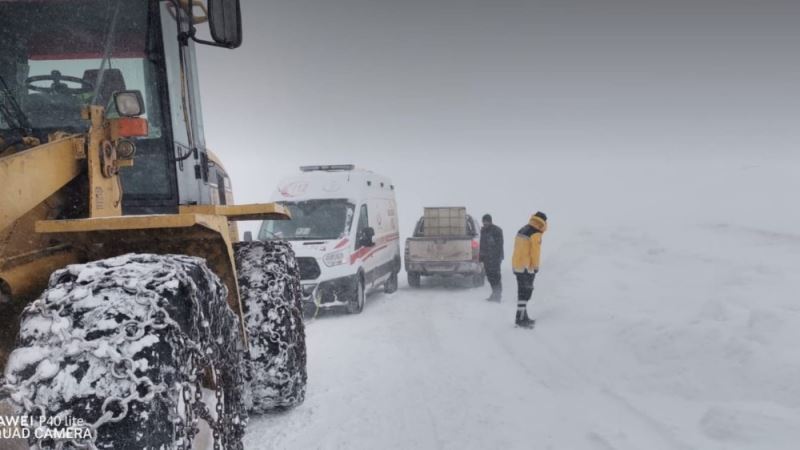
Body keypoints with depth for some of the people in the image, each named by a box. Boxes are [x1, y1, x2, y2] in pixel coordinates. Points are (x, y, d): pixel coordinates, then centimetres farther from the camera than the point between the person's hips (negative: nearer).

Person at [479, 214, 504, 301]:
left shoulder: (497, 230, -9)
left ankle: (497, 295, -5)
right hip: (486, 258, 8)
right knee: (489, 275, 9)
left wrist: (499, 256, -19)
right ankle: (495, 294, 17)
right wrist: (481, 256, 20)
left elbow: (499, 245, -13)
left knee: (495, 276, -10)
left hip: (494, 257, -8)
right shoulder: (483, 230, 16)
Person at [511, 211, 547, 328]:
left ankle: (523, 317, 23)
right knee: (526, 292, -7)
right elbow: (535, 251, -15)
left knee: (522, 291, 15)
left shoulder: (522, 230, 14)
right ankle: (520, 318, -10)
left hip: (517, 265, 9)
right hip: (527, 267, -9)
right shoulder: (536, 234, -13)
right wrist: (536, 266, -5)